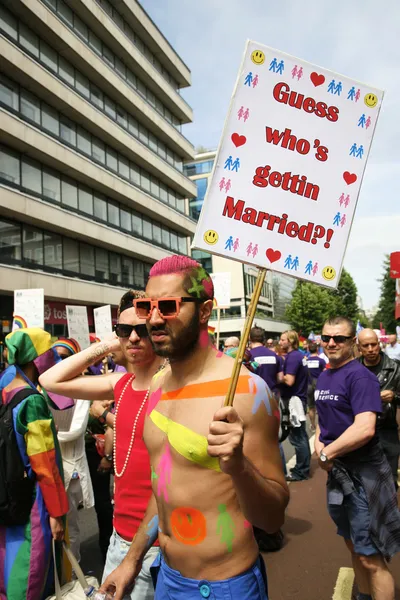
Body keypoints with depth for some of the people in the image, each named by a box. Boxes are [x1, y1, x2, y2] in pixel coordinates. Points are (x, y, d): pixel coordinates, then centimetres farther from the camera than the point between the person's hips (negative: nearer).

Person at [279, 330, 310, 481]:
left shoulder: (292, 357, -17)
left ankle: (301, 472, 5)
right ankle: (303, 467, 26)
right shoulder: (299, 355, 12)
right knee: (301, 435, 16)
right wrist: (282, 375, 8)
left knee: (297, 437, -2)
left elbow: (289, 380, -24)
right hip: (299, 397, 10)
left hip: (294, 399, -10)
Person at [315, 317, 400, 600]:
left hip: (362, 474, -8)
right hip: (336, 471, 8)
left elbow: (365, 428, -28)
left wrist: (327, 453, -18)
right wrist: (318, 443, -2)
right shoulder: (324, 376, 8)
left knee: (371, 558, 1)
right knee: (355, 548, 23)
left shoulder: (360, 376, -18)